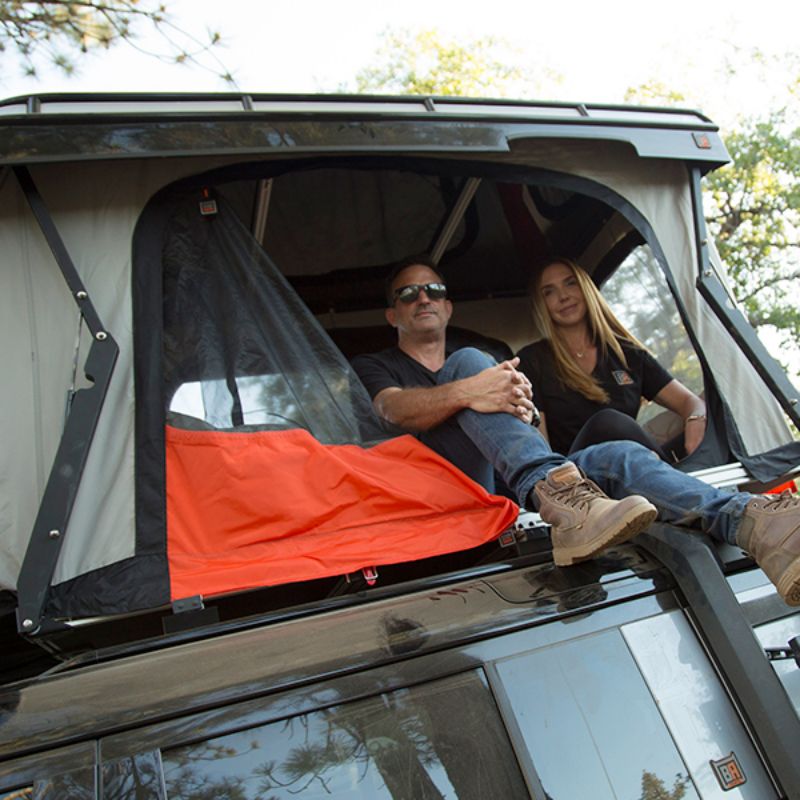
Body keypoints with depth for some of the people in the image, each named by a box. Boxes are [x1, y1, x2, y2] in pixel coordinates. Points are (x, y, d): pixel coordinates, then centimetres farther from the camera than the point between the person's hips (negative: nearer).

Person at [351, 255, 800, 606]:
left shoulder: (490, 362, 29)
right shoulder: (374, 366, 17)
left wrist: (521, 409, -13)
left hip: (513, 485, 4)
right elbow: (396, 410, -9)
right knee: (467, 361, -23)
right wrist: (467, 392, -30)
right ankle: (553, 489, -46)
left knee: (620, 455, -20)